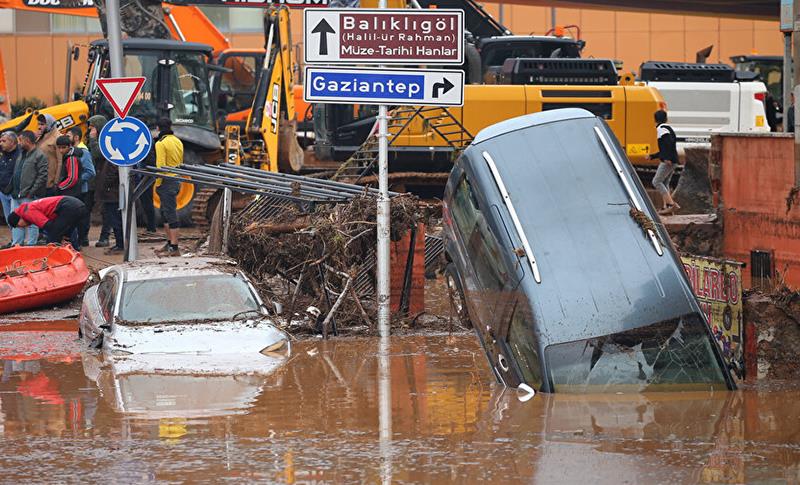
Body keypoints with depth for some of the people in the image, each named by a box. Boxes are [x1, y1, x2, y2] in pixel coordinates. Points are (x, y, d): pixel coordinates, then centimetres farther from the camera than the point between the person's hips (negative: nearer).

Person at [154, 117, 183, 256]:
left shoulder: (161, 143, -13)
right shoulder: (178, 142, 12)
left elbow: (161, 166, -19)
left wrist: (158, 184, -13)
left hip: (166, 181, -9)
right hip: (177, 181, 9)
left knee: (171, 214, -8)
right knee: (165, 212, 20)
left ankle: (174, 248, -9)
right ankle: (170, 243, 25)